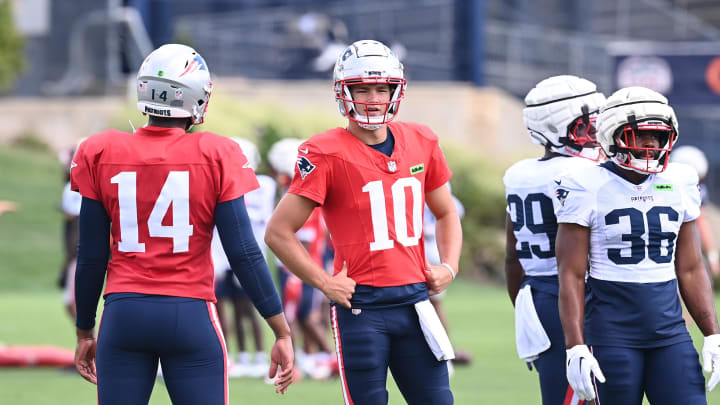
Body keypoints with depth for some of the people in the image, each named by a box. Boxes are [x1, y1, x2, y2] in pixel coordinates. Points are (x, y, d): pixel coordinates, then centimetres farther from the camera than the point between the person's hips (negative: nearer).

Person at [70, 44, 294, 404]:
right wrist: (282, 333, 2)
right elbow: (244, 253, -5)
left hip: (123, 316, 2)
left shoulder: (100, 156, 1)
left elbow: (91, 258, 5)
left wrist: (85, 333, 17)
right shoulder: (217, 157, -4)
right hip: (190, 316, -2)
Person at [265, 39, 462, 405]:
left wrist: (449, 267, 9)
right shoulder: (327, 154, -8)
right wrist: (324, 283, -10)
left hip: (414, 301, 5)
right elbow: (279, 233, -7)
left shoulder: (420, 143, 9)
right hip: (361, 308, -5)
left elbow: (446, 214, 25)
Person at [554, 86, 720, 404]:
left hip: (670, 330, 4)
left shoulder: (679, 184, 9)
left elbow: (691, 270, 15)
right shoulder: (588, 188, -5)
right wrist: (576, 348, -13)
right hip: (612, 333, -4)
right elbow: (571, 275, -6)